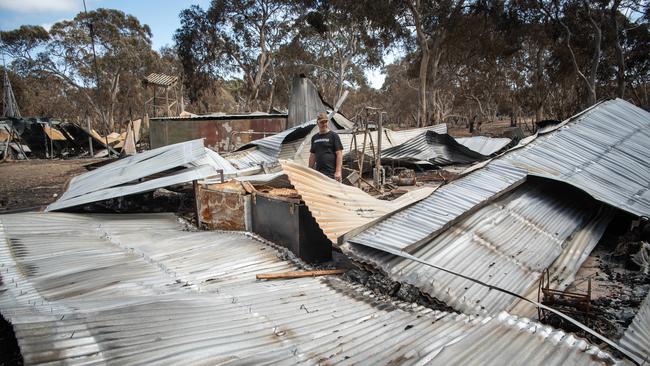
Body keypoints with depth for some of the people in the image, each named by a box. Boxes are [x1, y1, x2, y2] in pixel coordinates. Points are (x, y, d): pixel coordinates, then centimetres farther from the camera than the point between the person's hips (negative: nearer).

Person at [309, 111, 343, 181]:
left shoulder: (333, 136, -1)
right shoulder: (314, 138, 16)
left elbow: (339, 154, -7)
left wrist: (338, 171, -15)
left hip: (331, 173, -6)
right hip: (318, 172, 6)